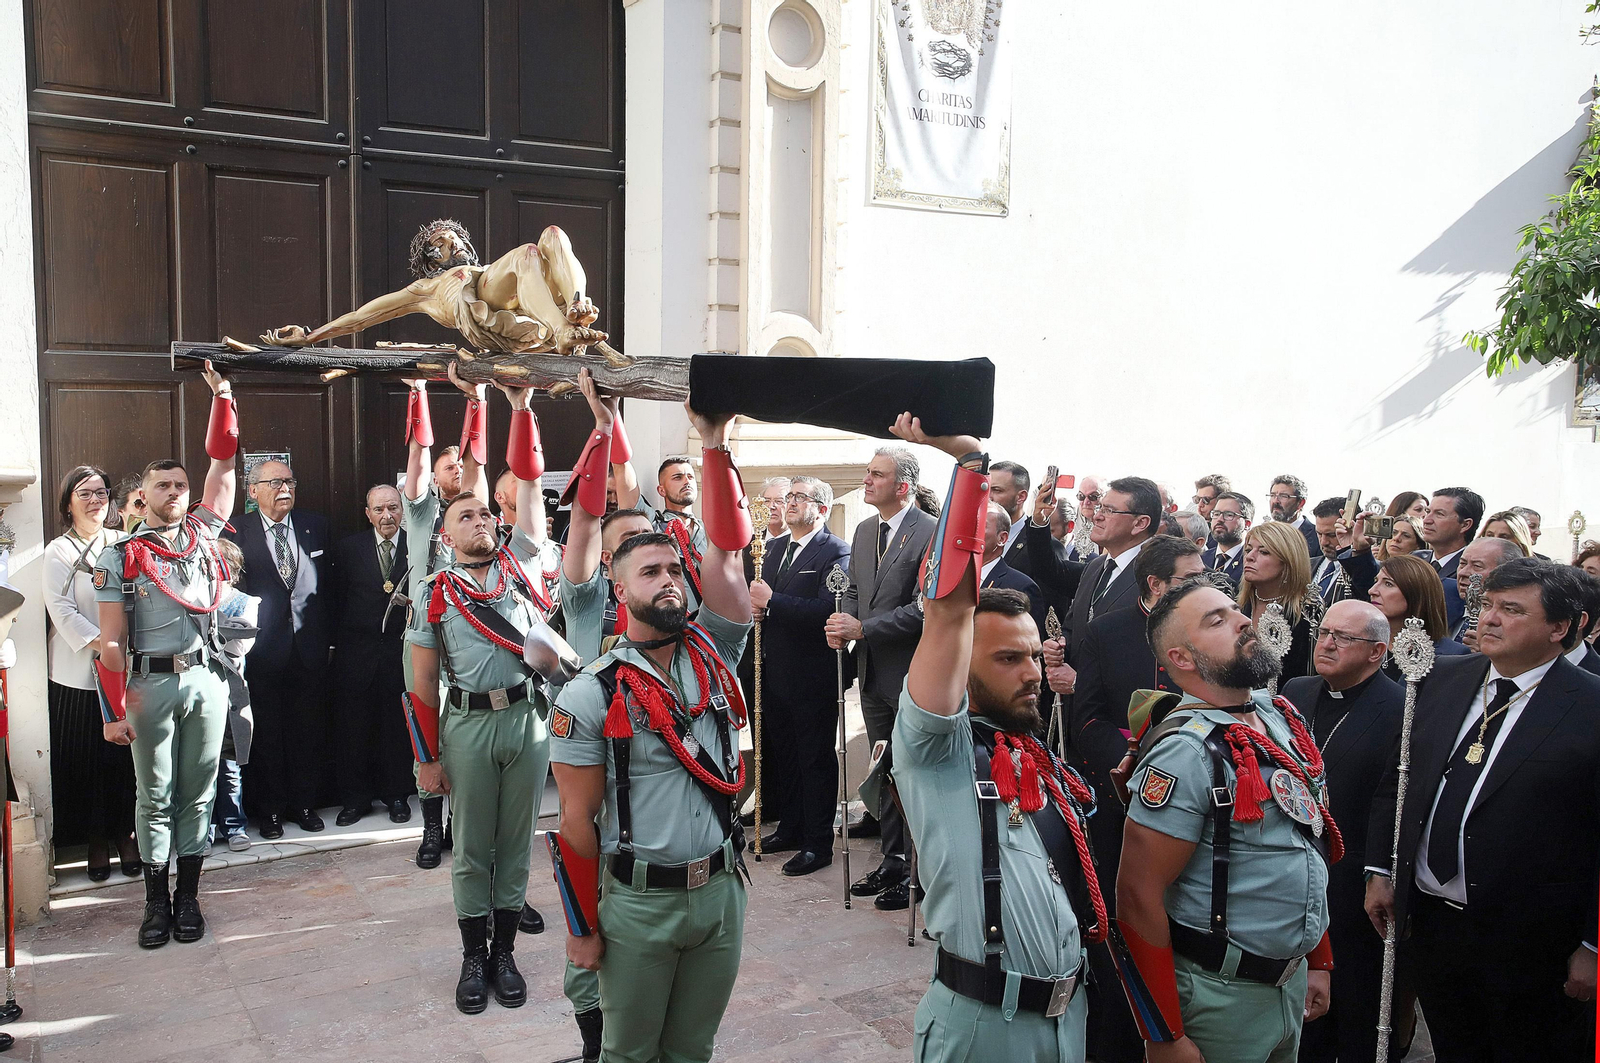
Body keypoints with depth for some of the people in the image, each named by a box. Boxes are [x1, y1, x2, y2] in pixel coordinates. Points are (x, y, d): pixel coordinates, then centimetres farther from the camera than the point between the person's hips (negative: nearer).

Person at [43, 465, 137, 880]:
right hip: (79, 672, -1)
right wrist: (101, 644, -17)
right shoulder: (58, 552, 1)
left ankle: (126, 834, 18)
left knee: (125, 754, 5)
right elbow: (62, 611, -7)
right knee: (85, 758, 4)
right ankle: (96, 841, 17)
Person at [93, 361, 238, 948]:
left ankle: (188, 896, 19)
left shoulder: (201, 534, 9)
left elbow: (222, 463, 8)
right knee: (155, 797, 7)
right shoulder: (120, 556, 0)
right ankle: (157, 903, 17)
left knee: (198, 793, 8)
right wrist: (114, 711, -8)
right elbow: (111, 641, -3)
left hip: (206, 679, 3)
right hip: (151, 685, -2)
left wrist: (222, 395, 3)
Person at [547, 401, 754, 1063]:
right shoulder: (590, 695, -10)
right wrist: (583, 928, -4)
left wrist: (714, 443, -17)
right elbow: (577, 820, -7)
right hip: (639, 902, -3)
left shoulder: (711, 654, 0)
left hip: (721, 890, 3)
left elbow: (725, 549, -10)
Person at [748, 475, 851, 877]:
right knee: (783, 752, 18)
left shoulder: (836, 551, -12)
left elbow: (828, 608, -25)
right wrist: (756, 602, -6)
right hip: (776, 671, 8)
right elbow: (761, 596, 18)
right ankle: (790, 828, 34)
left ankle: (818, 843, 13)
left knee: (816, 758, 3)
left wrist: (772, 601, -25)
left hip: (814, 674, -8)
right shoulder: (775, 546, 13)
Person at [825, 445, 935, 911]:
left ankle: (917, 873, 15)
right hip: (874, 673, 8)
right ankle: (892, 862, 29)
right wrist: (843, 623, -2)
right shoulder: (864, 531, 12)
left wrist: (862, 628, -21)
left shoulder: (931, 533, -14)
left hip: (912, 676, -8)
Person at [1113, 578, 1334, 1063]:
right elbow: (1138, 895, -23)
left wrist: (1319, 960, 16)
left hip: (1291, 980, 7)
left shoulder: (1281, 714, 2)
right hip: (1221, 993, -7)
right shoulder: (1187, 750, -22)